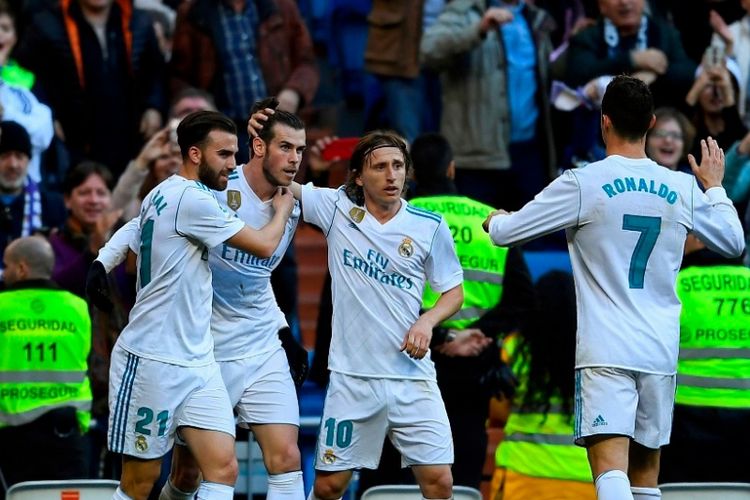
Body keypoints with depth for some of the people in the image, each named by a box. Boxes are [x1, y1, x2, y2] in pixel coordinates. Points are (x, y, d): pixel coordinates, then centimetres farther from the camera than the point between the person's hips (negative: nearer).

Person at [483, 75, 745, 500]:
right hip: (661, 351, 4)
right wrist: (715, 187, 37)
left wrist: (496, 219, 25)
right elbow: (735, 243, 20)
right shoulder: (684, 188, 5)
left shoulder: (583, 184, -7)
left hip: (606, 352, -4)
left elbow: (504, 233, 0)